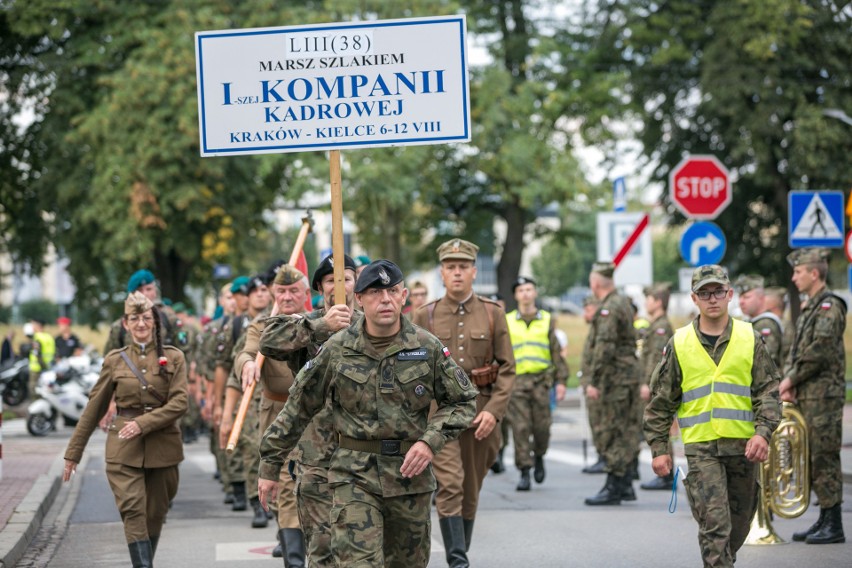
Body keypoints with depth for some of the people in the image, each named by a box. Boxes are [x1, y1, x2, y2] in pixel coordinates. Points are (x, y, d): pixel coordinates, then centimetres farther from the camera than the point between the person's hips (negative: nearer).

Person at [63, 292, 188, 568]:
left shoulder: (173, 357, 3)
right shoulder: (115, 360, 6)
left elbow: (179, 403, -6)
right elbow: (94, 408, 11)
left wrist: (143, 423, -18)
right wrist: (73, 452, 11)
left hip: (162, 447, 1)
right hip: (124, 449, 0)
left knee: (155, 514, 7)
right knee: (133, 512, -15)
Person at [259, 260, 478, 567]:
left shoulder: (428, 347, -1)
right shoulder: (338, 349, -2)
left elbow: (462, 401, 7)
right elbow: (299, 407, 6)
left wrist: (431, 441, -9)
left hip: (410, 472, 2)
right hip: (354, 475, -2)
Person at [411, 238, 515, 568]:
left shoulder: (493, 315, 5)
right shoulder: (424, 317, 4)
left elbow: (507, 368, 2)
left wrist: (494, 411, -10)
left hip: (480, 411, 2)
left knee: (471, 491, 11)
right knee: (449, 484, -16)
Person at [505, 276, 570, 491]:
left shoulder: (547, 320, 9)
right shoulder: (507, 322, 8)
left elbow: (556, 351, 9)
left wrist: (561, 380, 2)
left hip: (541, 379, 0)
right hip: (516, 380, 0)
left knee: (542, 425, -2)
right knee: (520, 428, -6)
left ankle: (539, 457, 27)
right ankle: (524, 473, -2)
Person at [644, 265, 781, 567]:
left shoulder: (750, 339, 5)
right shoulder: (679, 344, 3)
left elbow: (768, 391, 2)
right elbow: (660, 402, 8)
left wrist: (763, 432, -14)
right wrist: (659, 449, 3)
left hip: (743, 446, 2)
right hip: (700, 448, -2)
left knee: (738, 525, 13)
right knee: (714, 525, -13)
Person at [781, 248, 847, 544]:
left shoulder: (829, 306, -11)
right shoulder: (809, 308, 18)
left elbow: (819, 351, -19)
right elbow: (797, 350, 17)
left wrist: (791, 379, -11)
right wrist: (788, 382, 2)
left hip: (824, 395, -10)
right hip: (806, 396, 10)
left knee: (824, 458, -8)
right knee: (812, 459, 12)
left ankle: (834, 526, -5)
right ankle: (824, 520, 18)